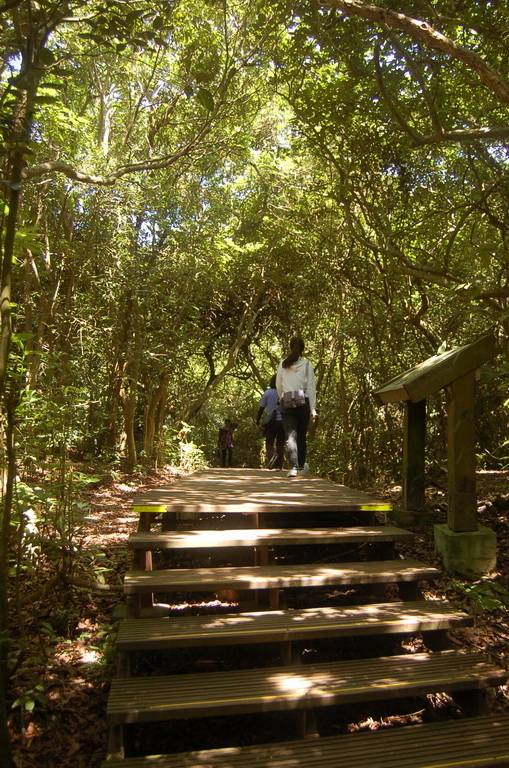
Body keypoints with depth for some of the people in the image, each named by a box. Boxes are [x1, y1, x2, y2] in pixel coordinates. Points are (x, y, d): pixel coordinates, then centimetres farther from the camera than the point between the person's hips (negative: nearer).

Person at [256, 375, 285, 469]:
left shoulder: (267, 393, -1)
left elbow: (261, 409, 1)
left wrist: (258, 421, 12)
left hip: (272, 422, -1)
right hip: (283, 421, 1)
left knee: (269, 444, 8)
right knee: (280, 444, 9)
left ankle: (271, 455, -23)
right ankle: (279, 466, 6)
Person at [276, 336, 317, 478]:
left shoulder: (283, 364, 3)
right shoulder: (307, 364, -2)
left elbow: (278, 386, 12)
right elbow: (311, 387, -3)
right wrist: (313, 409, 0)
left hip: (286, 403, 0)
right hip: (303, 402, 0)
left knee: (290, 436, -1)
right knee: (302, 436, 14)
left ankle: (293, 467, -13)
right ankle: (301, 466, 28)